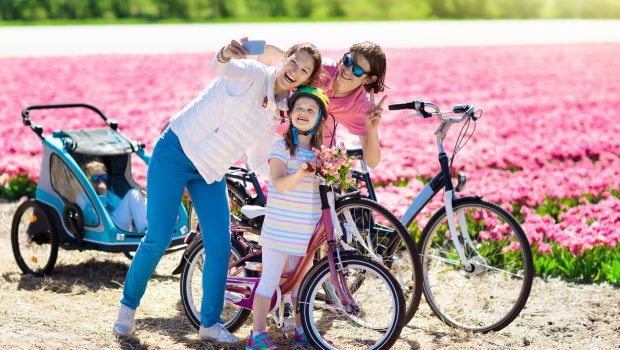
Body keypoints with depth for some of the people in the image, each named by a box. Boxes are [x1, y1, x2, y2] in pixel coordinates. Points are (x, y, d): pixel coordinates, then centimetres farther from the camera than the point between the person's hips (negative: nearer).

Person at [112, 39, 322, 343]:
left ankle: (210, 323, 13)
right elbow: (221, 67, -39)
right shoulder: (253, 73, -15)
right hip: (176, 154, -6)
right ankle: (128, 306, 17)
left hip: (211, 170, 6)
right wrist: (226, 54, -62)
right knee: (158, 239, -5)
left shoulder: (280, 106, 4)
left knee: (220, 246, -1)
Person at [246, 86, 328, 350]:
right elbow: (279, 183, -18)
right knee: (269, 281, -2)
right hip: (279, 228, -5)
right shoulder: (281, 147, -6)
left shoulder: (320, 152, 11)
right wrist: (301, 173, -36)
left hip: (306, 233, 5)